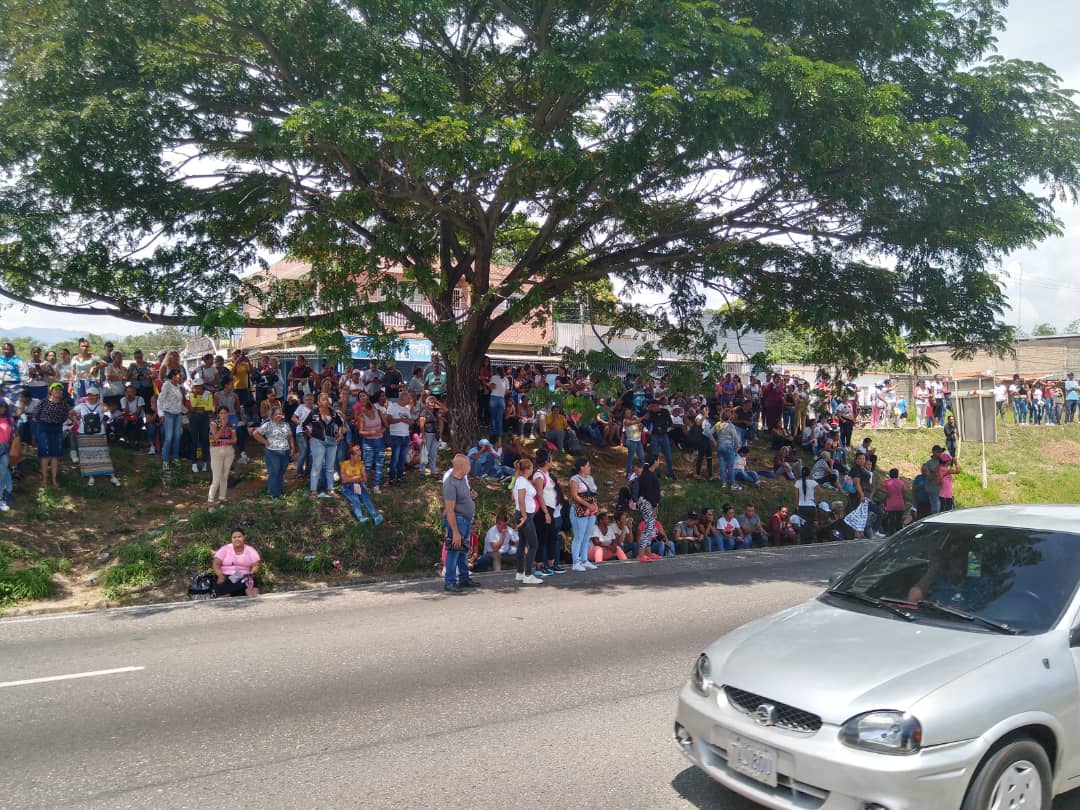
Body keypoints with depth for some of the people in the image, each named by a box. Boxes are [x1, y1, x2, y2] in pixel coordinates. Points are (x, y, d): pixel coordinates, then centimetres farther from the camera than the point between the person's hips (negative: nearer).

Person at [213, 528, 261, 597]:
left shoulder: (251, 550, 7)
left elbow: (255, 566, 3)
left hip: (243, 578, 0)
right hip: (226, 578, 0)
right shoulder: (224, 549, 6)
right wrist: (220, 575, -17)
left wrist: (252, 573, -20)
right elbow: (216, 564, 1)